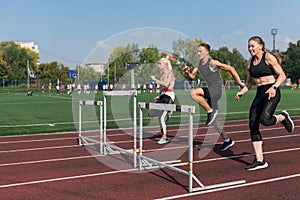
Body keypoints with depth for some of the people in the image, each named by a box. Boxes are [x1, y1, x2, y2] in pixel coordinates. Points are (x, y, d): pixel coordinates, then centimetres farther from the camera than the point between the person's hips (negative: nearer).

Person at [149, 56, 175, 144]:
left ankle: (164, 138, -1)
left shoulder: (170, 73, -10)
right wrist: (159, 96, 12)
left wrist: (155, 80, -22)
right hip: (163, 95, 9)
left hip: (169, 95, -9)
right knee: (151, 113, 3)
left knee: (161, 118, -12)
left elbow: (166, 84, -27)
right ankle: (167, 113, 22)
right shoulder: (162, 74, 13)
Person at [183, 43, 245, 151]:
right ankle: (227, 140, 23)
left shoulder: (213, 63, -13)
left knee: (193, 92, -27)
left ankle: (211, 111, -13)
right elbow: (192, 77, 14)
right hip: (210, 91, 9)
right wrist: (188, 72, -8)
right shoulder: (198, 63, 10)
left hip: (216, 90, -8)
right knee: (212, 120, 12)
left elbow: (231, 69, -9)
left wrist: (240, 83, -7)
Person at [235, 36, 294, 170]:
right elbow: (249, 82, 19)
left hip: (272, 93, -6)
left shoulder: (268, 57, -6)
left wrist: (274, 87, -24)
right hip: (259, 94, 7)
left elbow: (282, 75, -8)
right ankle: (259, 161, 5)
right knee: (253, 125, -2)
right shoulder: (249, 63, 12)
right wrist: (241, 93, 2)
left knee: (265, 119, -28)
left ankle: (283, 117, 9)